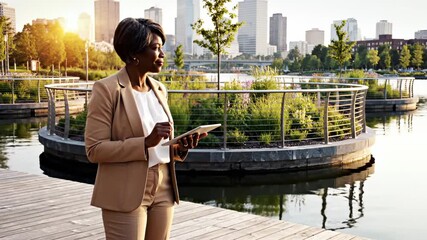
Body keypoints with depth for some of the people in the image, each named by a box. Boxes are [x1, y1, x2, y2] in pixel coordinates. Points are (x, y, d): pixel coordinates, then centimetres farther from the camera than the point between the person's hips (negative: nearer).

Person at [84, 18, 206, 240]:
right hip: (127, 195, -6)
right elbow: (95, 149, -15)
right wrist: (146, 142, -23)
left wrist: (180, 147, -4)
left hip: (163, 191, 7)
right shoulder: (106, 89, -11)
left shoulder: (159, 89, 10)